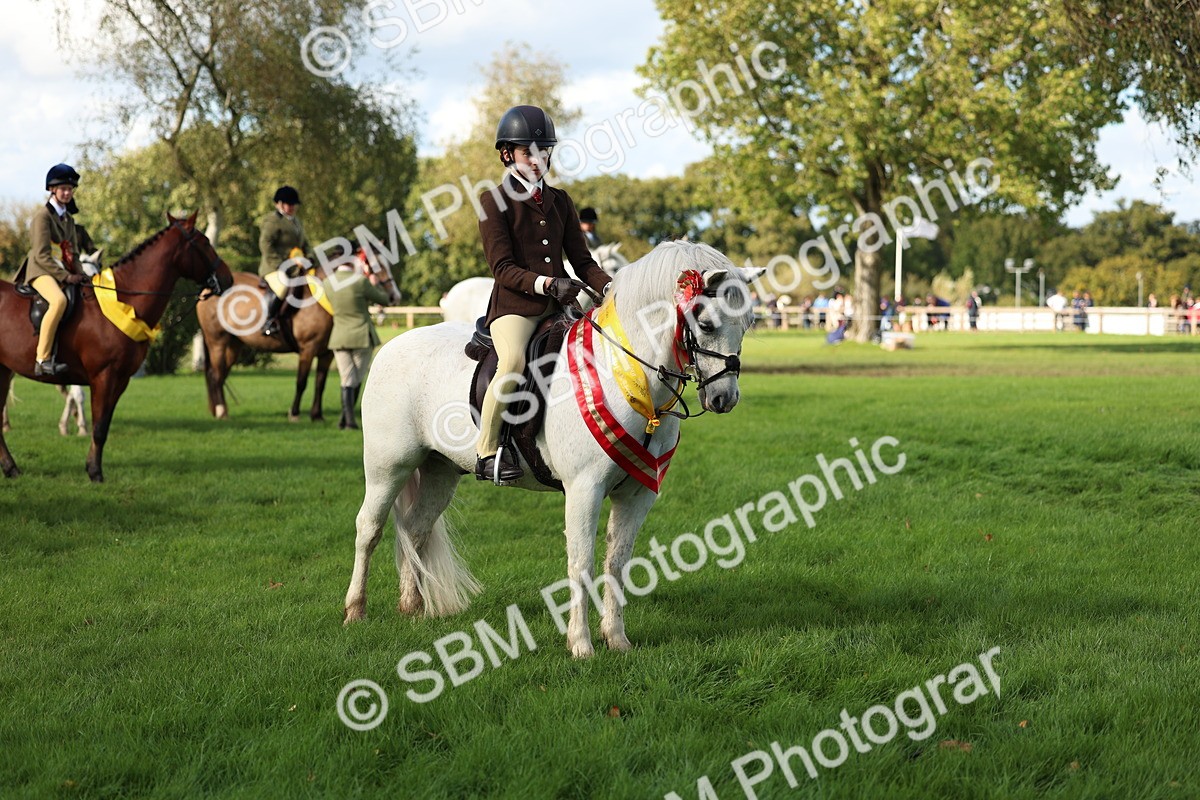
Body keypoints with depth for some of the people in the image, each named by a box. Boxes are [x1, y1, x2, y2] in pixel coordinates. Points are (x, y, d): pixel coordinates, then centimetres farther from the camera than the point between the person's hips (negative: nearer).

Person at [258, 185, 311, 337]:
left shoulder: (296, 221, 23)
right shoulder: (272, 221, -5)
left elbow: (304, 244, 29)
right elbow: (265, 244, -14)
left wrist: (303, 260, 9)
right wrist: (279, 264, -19)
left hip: (294, 268, 9)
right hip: (274, 267, -9)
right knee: (282, 287, -34)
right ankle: (269, 321, -25)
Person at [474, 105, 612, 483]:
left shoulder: (559, 201, 18)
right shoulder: (494, 202, 0)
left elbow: (582, 260, 14)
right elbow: (503, 268, -8)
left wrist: (609, 287, -6)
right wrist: (545, 283, -24)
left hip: (560, 306, 6)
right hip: (514, 305, -6)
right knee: (513, 360, -34)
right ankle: (487, 450, -21)